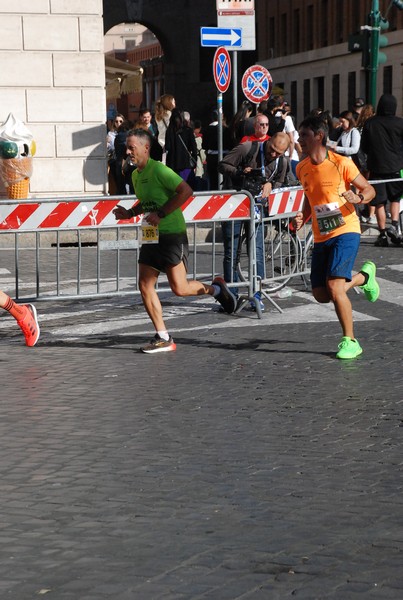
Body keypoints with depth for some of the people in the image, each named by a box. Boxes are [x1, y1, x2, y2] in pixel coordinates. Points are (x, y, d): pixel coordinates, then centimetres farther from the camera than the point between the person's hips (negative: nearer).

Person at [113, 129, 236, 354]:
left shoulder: (158, 170, -15)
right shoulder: (136, 175, 12)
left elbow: (186, 191, -21)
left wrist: (161, 214, -22)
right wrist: (130, 213, 7)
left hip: (172, 235, -9)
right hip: (151, 236, 9)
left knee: (179, 288, -10)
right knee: (145, 286, 0)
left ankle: (215, 288, 20)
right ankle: (163, 338, 6)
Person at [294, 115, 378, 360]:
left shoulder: (342, 163, -10)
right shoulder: (302, 168, 7)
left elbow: (369, 189, -2)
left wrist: (358, 198, -24)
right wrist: (303, 217, 3)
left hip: (345, 231, -7)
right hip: (321, 237, 7)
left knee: (334, 286, -21)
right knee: (321, 294, 5)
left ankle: (350, 342, -6)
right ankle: (364, 276, 32)